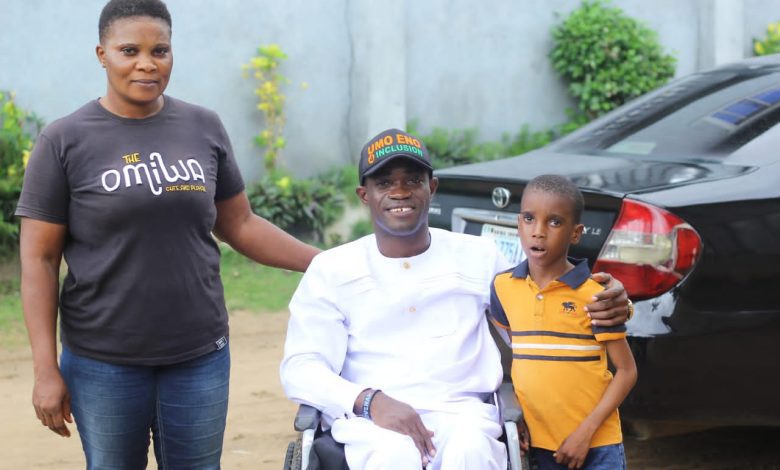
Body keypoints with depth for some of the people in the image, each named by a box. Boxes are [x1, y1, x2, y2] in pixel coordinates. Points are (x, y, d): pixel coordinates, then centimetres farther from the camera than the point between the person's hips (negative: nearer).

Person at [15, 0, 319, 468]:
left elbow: (239, 225, 11)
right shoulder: (65, 142, -5)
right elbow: (39, 259, -5)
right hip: (104, 362, -2)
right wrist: (46, 369, -9)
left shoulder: (204, 128, 4)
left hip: (200, 357, 3)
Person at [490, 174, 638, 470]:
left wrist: (585, 433, -15)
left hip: (596, 445, -4)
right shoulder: (502, 288, 0)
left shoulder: (593, 295, -12)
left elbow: (626, 371, -9)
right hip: (539, 443, 4)